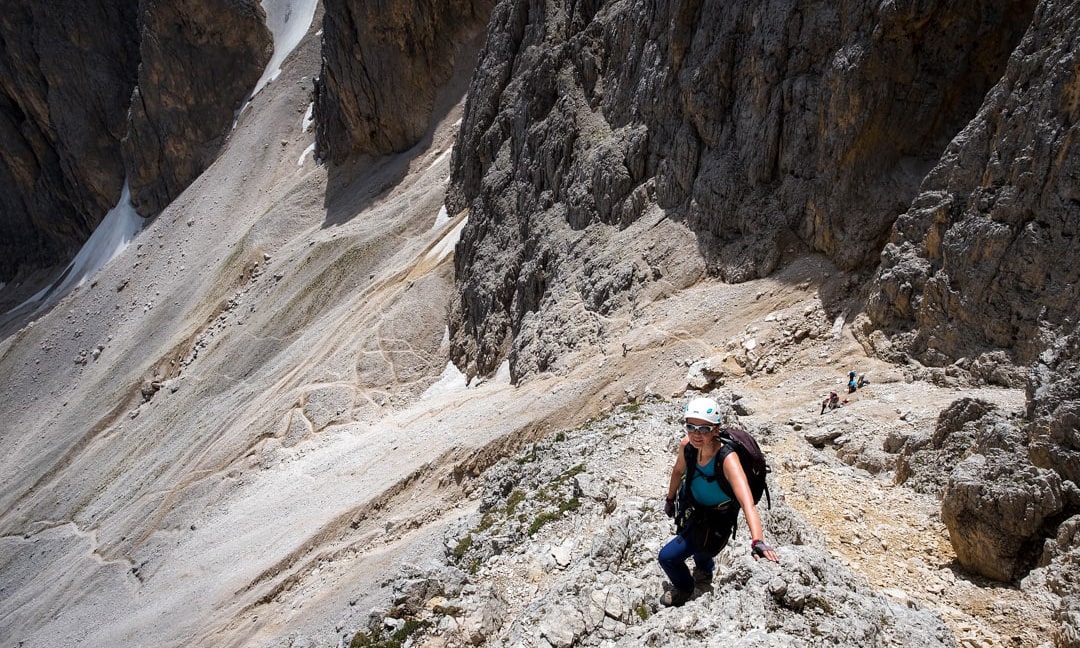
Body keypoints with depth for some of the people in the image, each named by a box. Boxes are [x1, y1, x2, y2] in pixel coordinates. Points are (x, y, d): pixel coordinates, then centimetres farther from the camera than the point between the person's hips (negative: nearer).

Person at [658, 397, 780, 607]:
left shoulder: (727, 459, -38)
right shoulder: (686, 445, -22)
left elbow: (747, 503, -50)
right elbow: (678, 471, 2)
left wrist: (758, 541, -64)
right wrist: (670, 499, 15)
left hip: (717, 520, -6)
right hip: (695, 507, 6)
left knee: (667, 557, -5)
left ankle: (684, 589, 29)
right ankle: (704, 572, 65)